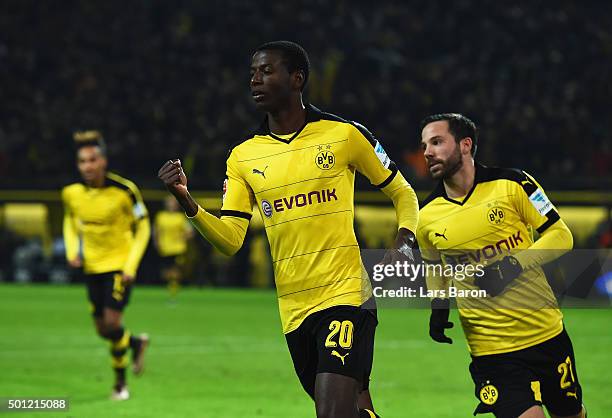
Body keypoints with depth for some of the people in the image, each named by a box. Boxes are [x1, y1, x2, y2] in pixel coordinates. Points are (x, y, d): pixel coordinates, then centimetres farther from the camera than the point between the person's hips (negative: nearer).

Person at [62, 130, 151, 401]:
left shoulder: (124, 190, -18)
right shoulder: (71, 193, -7)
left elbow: (143, 228, -6)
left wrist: (131, 266, -13)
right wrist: (72, 251, -2)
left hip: (119, 264, -5)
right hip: (92, 266, 5)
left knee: (112, 322, -15)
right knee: (102, 330, 8)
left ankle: (120, 383, 7)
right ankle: (137, 343, 40)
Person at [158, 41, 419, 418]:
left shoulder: (344, 134, 0)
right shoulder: (243, 156, 8)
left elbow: (402, 192, 10)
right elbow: (230, 238, 2)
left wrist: (404, 242, -8)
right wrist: (186, 200, -13)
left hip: (345, 292, -4)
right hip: (293, 308, 4)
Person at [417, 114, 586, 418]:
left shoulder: (511, 184, -8)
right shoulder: (427, 216, 1)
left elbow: (560, 236, -5)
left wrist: (514, 264, -19)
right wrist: (438, 304, 2)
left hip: (546, 333, 0)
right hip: (489, 349, 0)